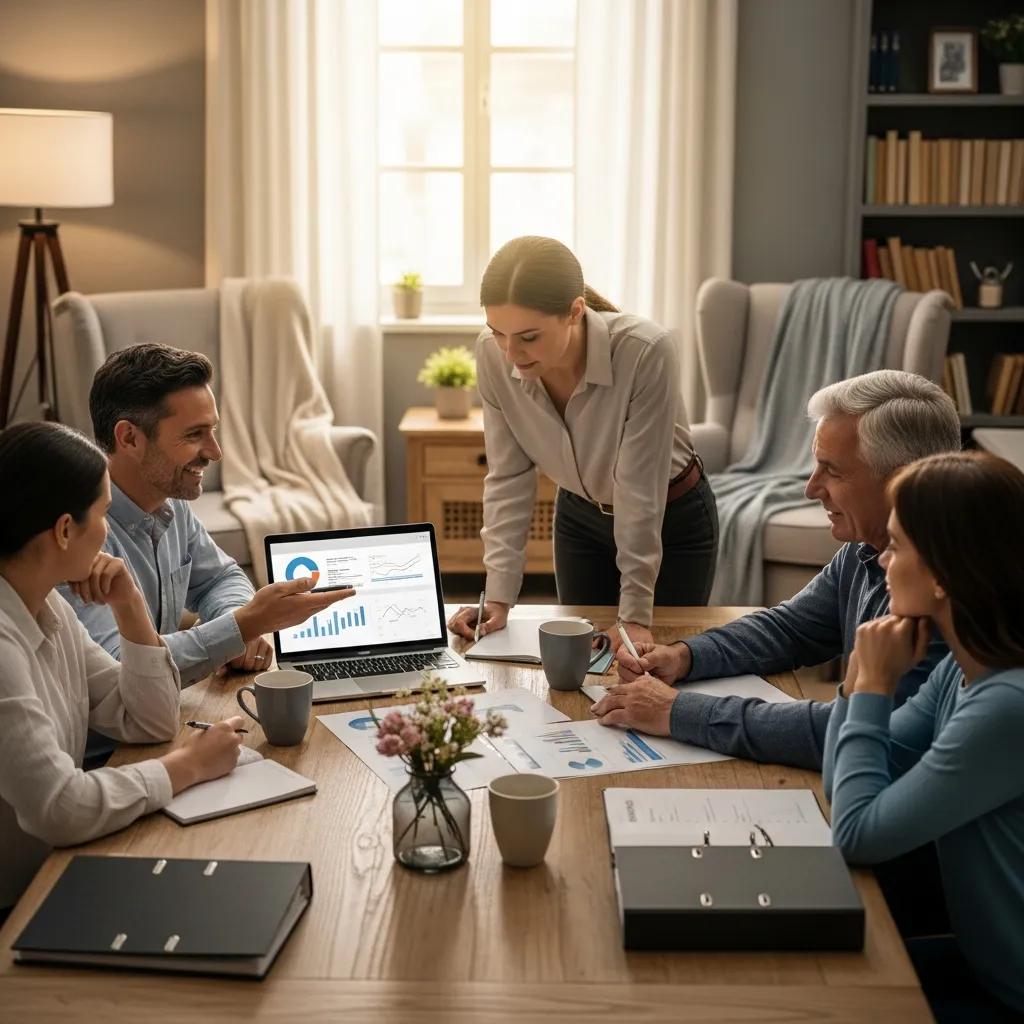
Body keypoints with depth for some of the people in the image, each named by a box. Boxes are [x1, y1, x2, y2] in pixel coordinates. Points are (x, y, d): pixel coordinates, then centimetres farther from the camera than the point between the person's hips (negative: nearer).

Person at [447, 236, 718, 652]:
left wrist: (635, 615, -27)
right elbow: (508, 478, -16)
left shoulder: (646, 352, -36)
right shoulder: (492, 355, -23)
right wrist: (498, 597, -22)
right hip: (580, 516, 3)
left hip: (672, 520, -3)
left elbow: (640, 488, -31)